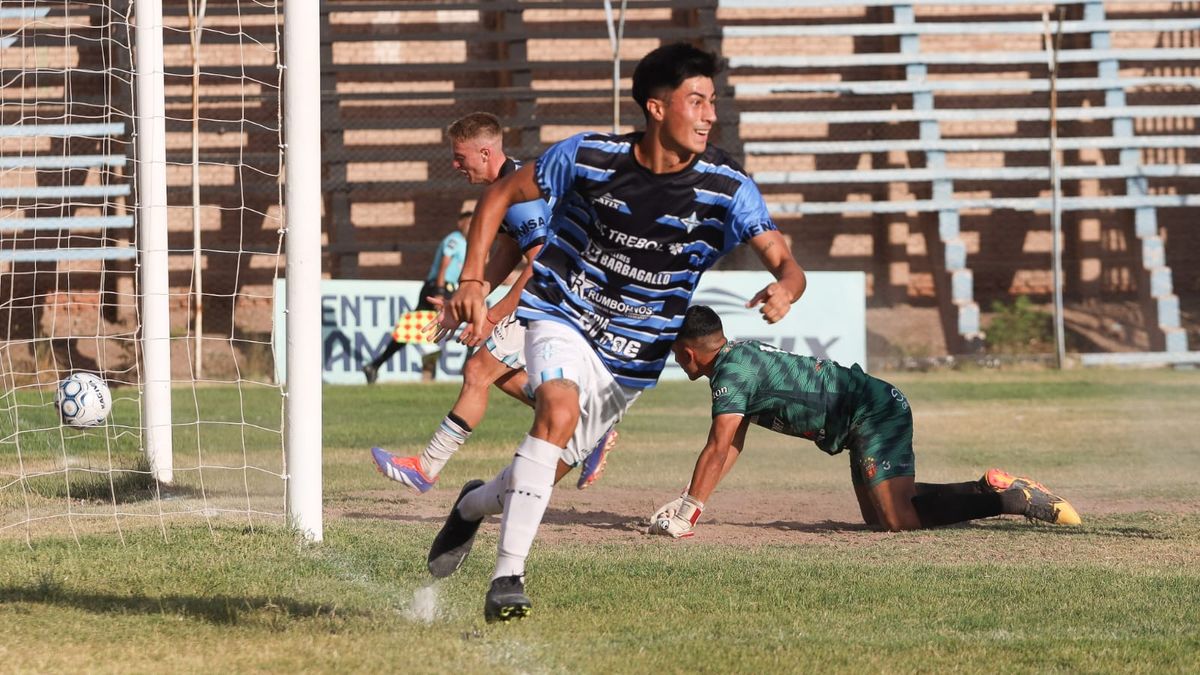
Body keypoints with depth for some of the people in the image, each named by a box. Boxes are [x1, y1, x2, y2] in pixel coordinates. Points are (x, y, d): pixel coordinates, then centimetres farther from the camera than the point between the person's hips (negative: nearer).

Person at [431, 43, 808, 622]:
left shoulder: (726, 188, -15)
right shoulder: (587, 157, -15)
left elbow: (784, 263, -21)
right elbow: (501, 196, 0)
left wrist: (784, 289, -45)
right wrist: (472, 282, -9)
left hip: (634, 360, 3)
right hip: (562, 319, -3)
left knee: (551, 463, 12)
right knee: (559, 411, -33)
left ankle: (475, 504, 48)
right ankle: (508, 576, -31)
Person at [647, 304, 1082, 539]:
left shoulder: (732, 372, -13)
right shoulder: (740, 356, 17)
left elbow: (718, 451, -18)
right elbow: (732, 448, 20)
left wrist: (686, 511, -14)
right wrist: (685, 505, 15)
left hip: (873, 415, -10)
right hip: (874, 411, 10)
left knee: (898, 517, -21)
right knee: (877, 517, 12)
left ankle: (1003, 496, -17)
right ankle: (996, 490, 9)